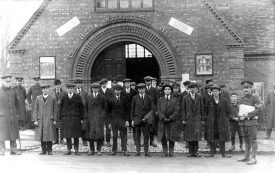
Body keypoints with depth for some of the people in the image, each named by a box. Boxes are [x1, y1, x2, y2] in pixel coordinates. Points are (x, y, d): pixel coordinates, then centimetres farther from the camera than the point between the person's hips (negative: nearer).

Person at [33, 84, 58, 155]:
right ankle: (43, 150, 13)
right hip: (40, 120, 2)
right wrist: (35, 120, 1)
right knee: (41, 136, 3)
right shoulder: (38, 98, 10)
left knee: (49, 135, -2)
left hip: (49, 120, -2)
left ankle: (49, 150, 9)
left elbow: (55, 110, 5)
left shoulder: (53, 98, 5)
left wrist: (55, 120, -2)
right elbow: (35, 110, 9)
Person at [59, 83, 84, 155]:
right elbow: (61, 108, 10)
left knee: (76, 135, 1)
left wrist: (81, 118, -1)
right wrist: (60, 118, 4)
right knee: (67, 135, 3)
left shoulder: (77, 97, 4)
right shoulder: (64, 98, 9)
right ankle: (69, 149, 11)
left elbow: (81, 108, 4)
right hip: (66, 118, 2)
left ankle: (76, 150, 8)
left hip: (75, 118, -2)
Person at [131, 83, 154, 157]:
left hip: (145, 119, -1)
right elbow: (132, 109, 8)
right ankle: (138, 151, 10)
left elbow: (151, 109, 5)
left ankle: (146, 152, 3)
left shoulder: (148, 98, 4)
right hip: (137, 118, 1)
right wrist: (132, 120, 3)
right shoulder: (135, 98, 6)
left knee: (146, 135, -3)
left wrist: (147, 116, -9)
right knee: (137, 136, 4)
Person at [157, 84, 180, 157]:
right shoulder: (160, 100, 10)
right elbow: (159, 110, 2)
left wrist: (170, 118, -12)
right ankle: (165, 152, 10)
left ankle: (171, 152, 9)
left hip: (172, 121, -1)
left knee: (172, 137, -3)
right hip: (163, 121, 1)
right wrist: (163, 118, -13)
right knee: (163, 137, -1)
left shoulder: (175, 100, 6)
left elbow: (177, 110, -2)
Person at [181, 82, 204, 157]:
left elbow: (201, 109, 8)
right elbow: (183, 109, 4)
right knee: (189, 136, 1)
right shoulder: (185, 98, 5)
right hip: (188, 119, 0)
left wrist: (202, 119, 5)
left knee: (196, 135, -5)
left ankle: (196, 152, 1)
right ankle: (191, 152, 7)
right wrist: (183, 119, -2)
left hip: (197, 119, 0)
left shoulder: (199, 97, 7)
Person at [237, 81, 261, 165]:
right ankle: (246, 157, 19)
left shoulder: (255, 99, -5)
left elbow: (258, 110, -13)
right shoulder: (242, 99, 14)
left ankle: (253, 159, -1)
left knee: (253, 140, -4)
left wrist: (247, 115, -18)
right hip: (243, 123, 6)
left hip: (252, 122, -6)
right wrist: (240, 116, -3)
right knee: (246, 140, 12)